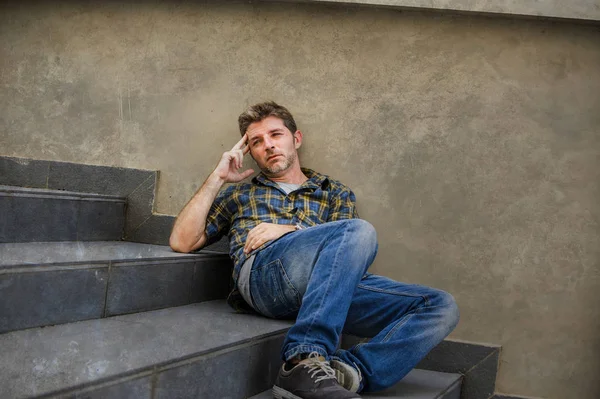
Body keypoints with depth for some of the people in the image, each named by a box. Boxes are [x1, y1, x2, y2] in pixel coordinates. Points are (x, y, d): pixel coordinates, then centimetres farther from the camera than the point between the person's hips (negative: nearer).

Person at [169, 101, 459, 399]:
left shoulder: (335, 193, 31)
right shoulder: (238, 194, 32)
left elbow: (352, 250, 12)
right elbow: (181, 242, 19)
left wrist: (290, 229, -1)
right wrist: (217, 178, 16)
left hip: (337, 283, 3)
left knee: (441, 307, -20)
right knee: (359, 230, -33)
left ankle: (348, 370, -40)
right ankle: (305, 361, -43)